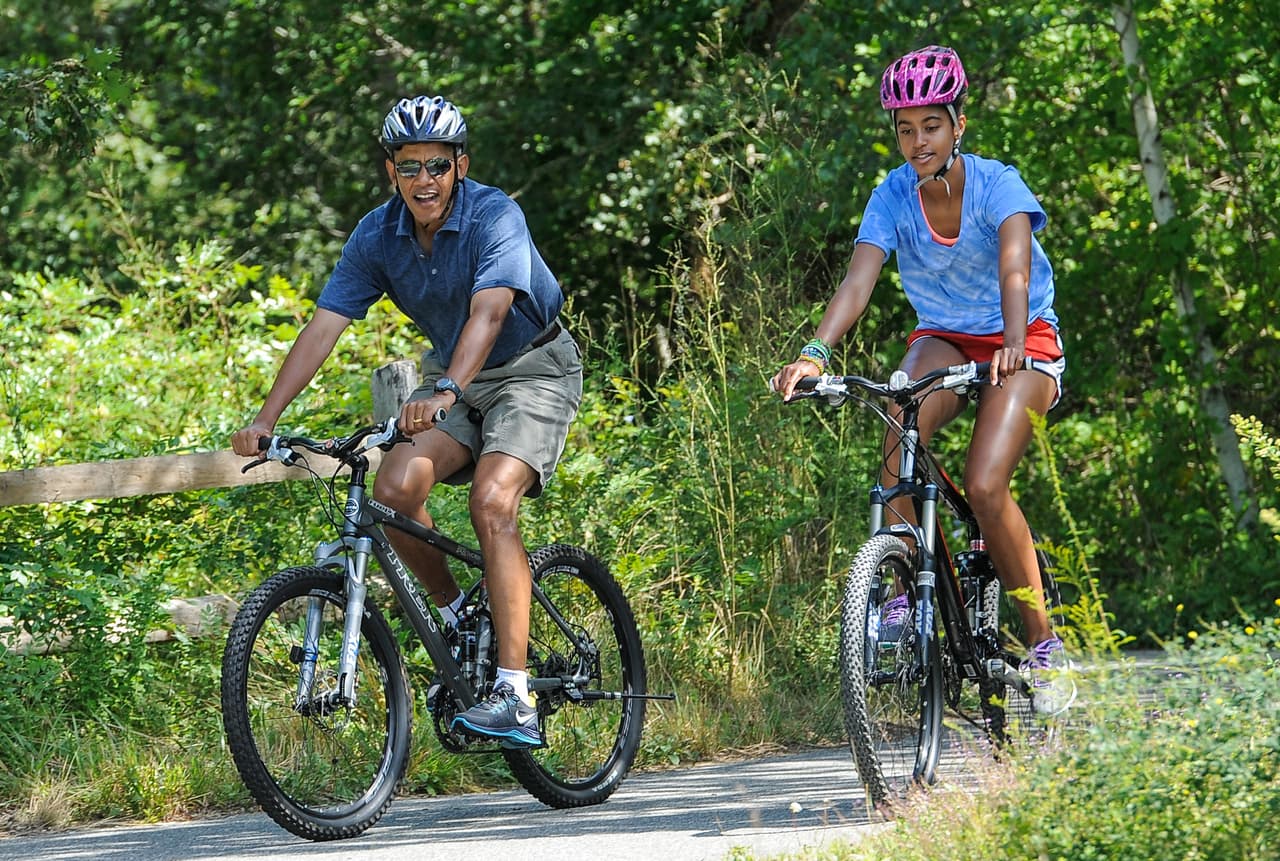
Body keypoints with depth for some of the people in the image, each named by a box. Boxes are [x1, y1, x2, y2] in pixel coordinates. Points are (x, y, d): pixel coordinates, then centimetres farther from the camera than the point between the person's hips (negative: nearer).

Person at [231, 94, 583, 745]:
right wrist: (265, 421, -23)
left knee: (491, 501, -27)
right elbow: (323, 326, -14)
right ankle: (453, 615, 8)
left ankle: (514, 697, -31)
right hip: (455, 380, 5)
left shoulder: (494, 216, -25)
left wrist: (446, 392, -57)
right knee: (395, 486, -20)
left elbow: (488, 312, -40)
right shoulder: (378, 235, -10)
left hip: (532, 371, -5)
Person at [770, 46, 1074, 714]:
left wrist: (1014, 344, -56)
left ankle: (1043, 640, -8)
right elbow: (857, 282, -23)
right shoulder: (893, 197, -12)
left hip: (1021, 344, -3)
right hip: (943, 340, 3)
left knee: (984, 487, -24)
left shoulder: (998, 186, -20)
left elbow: (1014, 266, -37)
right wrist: (814, 353, -41)